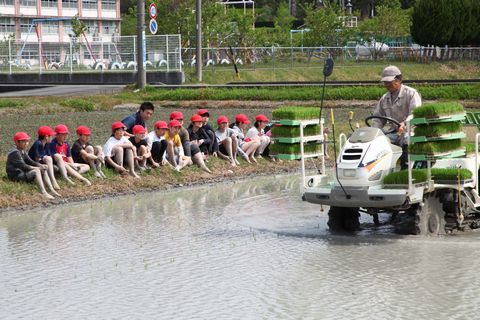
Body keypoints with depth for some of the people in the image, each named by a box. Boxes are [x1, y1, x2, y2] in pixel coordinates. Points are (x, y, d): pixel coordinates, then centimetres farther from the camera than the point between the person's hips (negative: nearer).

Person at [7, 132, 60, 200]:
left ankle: (51, 190, -6)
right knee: (36, 171, -26)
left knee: (43, 170, 3)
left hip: (22, 173, 10)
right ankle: (43, 193, -38)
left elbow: (30, 162, 9)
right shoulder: (15, 153, -17)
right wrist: (38, 168, -23)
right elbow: (23, 166, -24)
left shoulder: (23, 152, 15)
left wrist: (41, 166, -10)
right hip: (16, 176, -10)